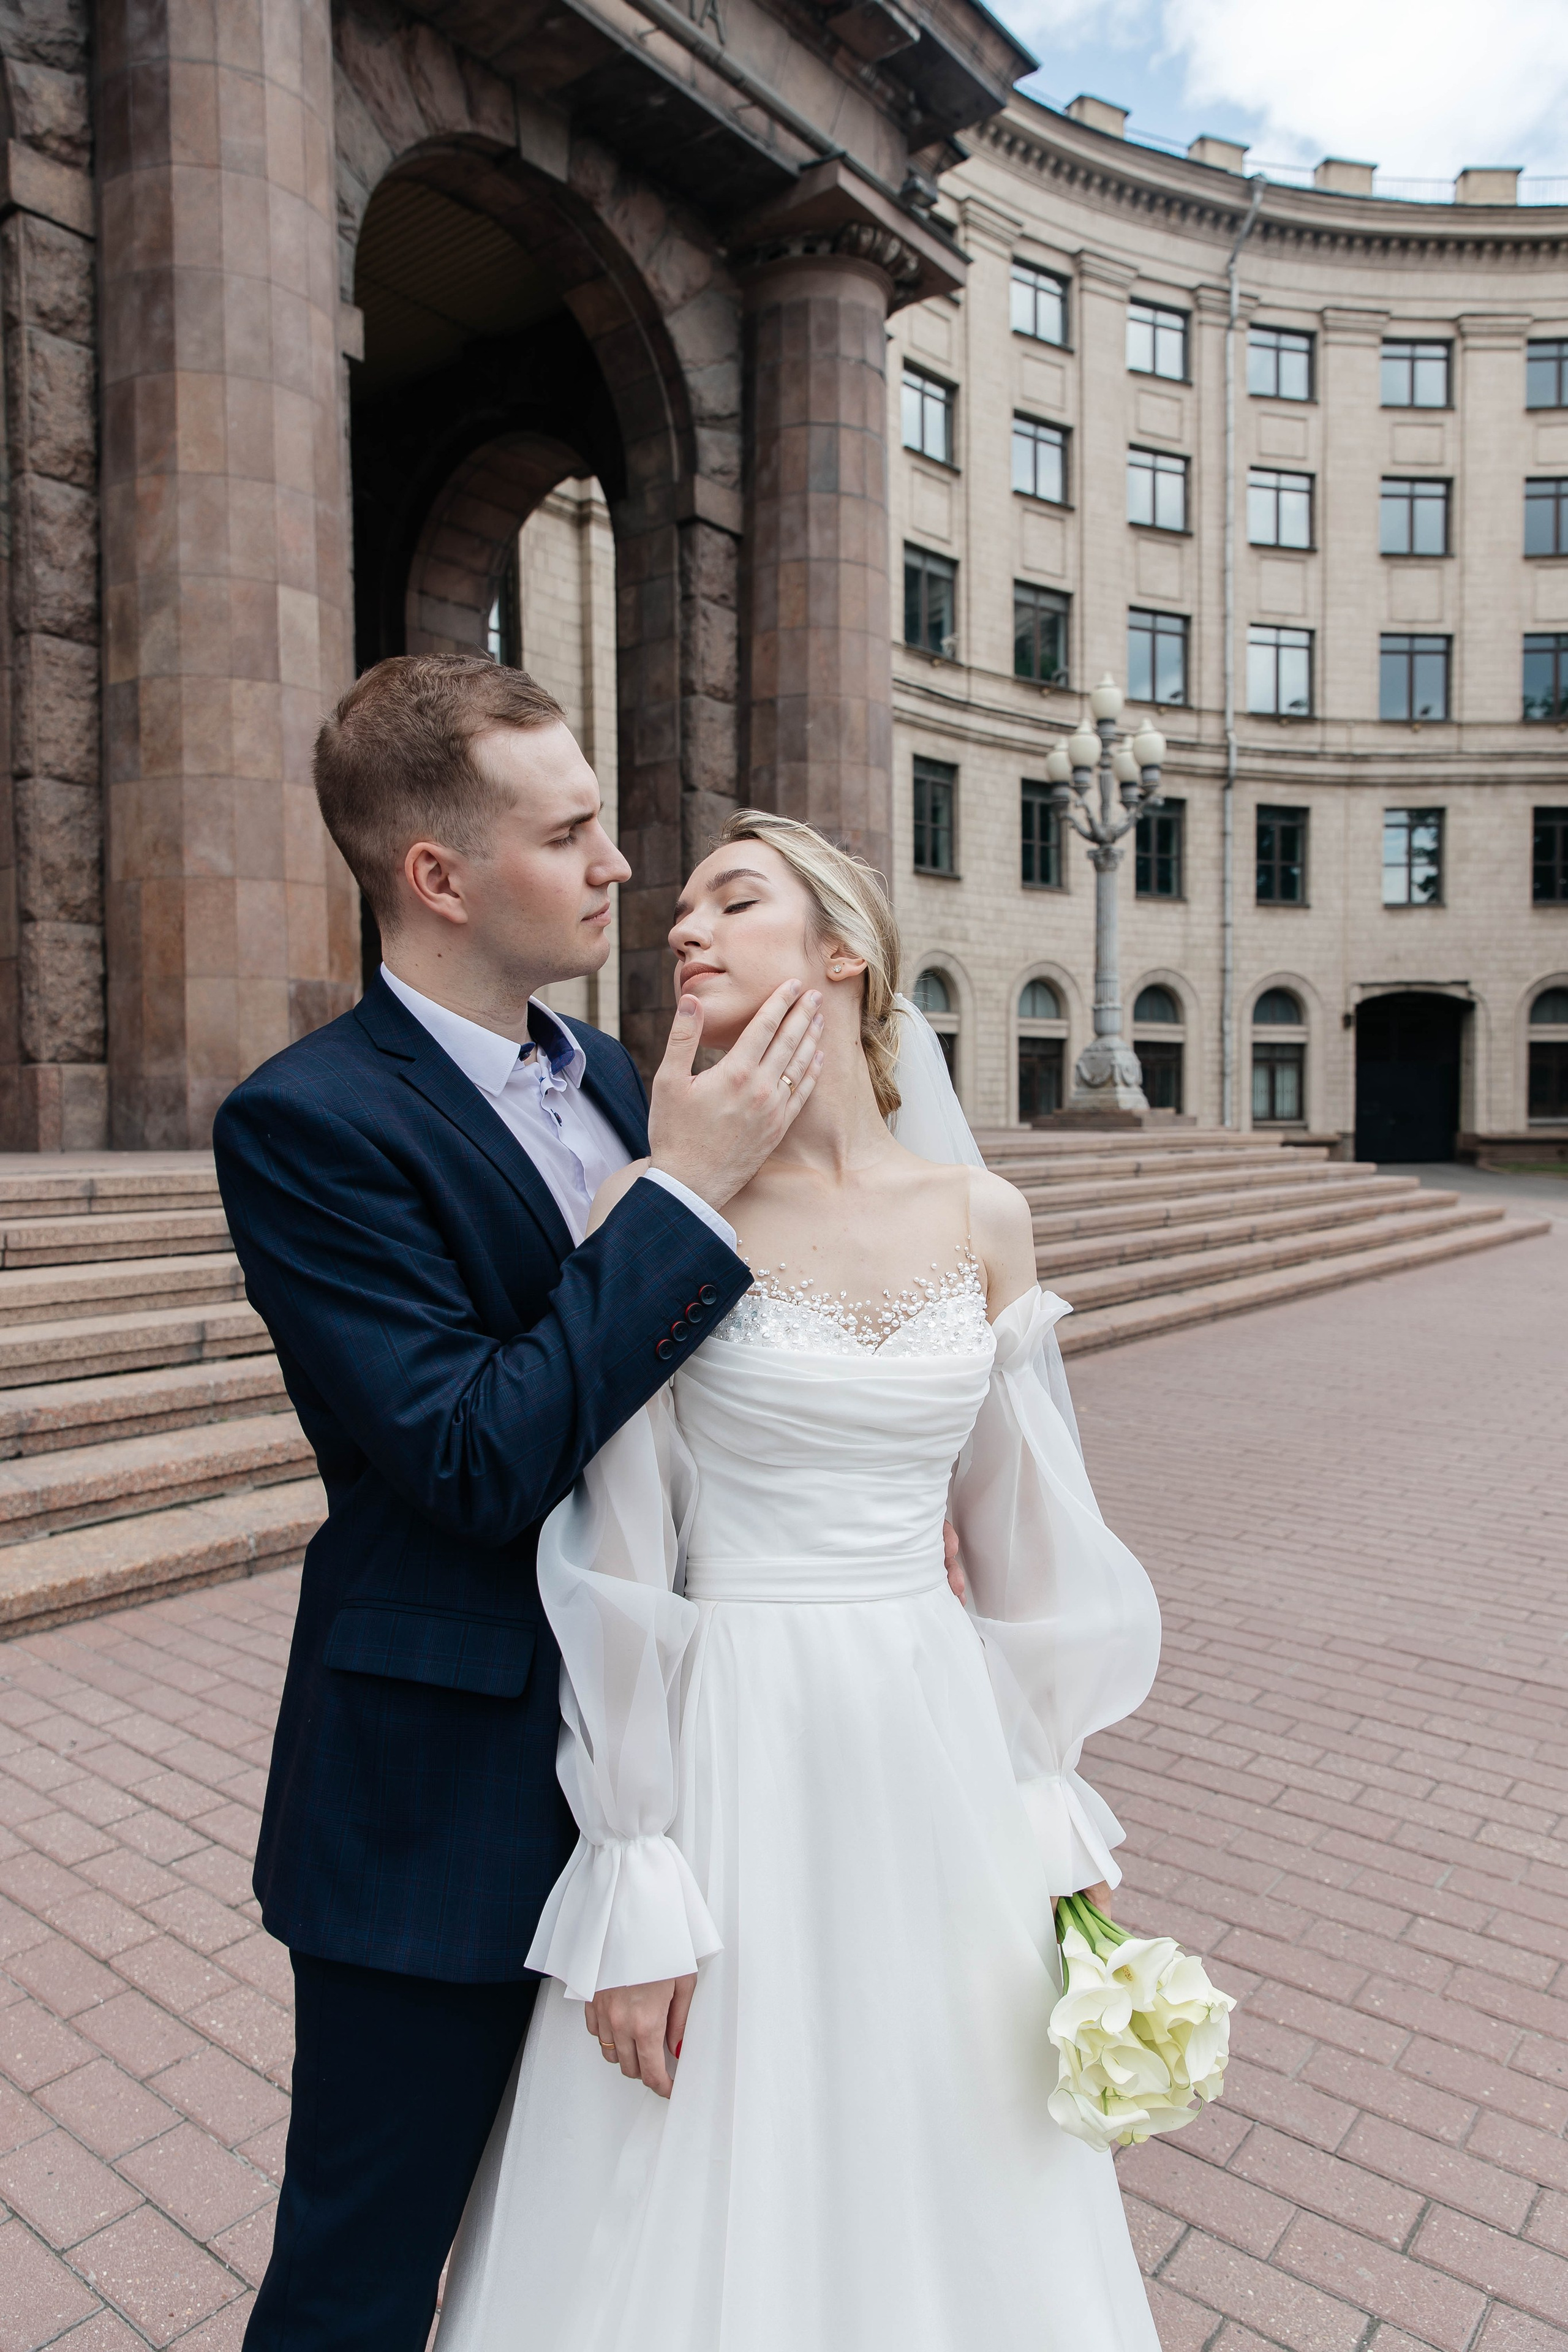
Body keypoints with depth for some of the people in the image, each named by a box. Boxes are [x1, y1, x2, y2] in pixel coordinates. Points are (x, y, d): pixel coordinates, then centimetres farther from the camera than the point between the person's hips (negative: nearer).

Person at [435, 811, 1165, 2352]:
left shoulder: (982, 1220, 0)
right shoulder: (654, 1208, -10)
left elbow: (1025, 1535, 7)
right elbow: (615, 1558, -8)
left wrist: (1053, 1806, 10)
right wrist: (632, 1881, -8)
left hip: (939, 1751, 3)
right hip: (732, 1758, -3)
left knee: (951, 2201, 20)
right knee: (716, 2222, 15)